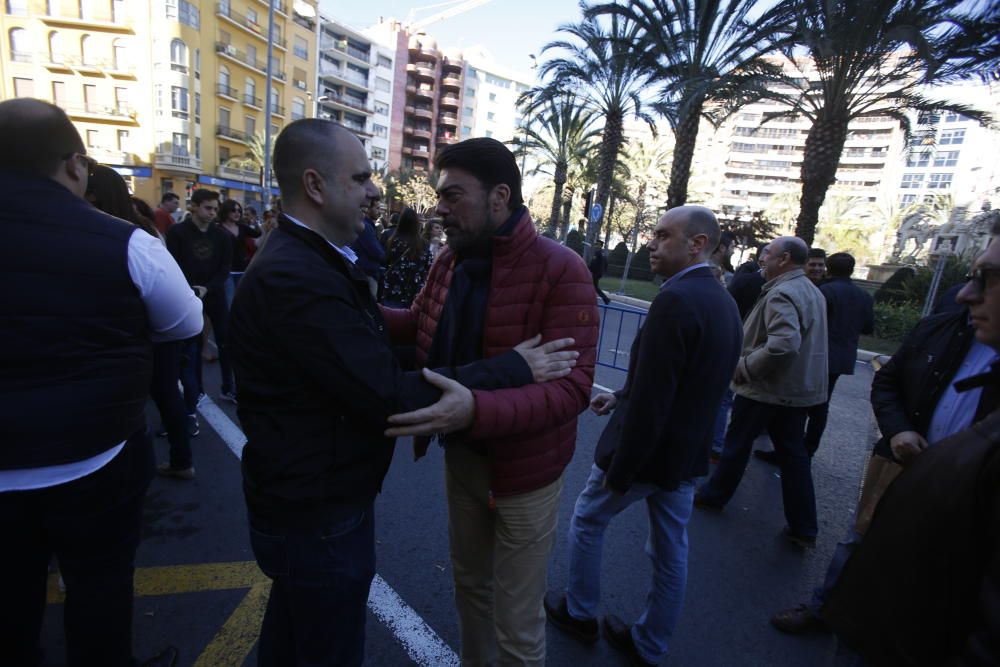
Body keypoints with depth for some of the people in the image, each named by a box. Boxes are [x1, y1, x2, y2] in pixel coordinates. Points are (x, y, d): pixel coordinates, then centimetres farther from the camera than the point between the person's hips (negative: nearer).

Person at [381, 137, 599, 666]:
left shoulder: (560, 271, -23)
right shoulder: (449, 260, -1)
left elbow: (573, 384, -29)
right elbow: (416, 324, 11)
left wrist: (475, 410, -44)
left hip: (523, 470, -6)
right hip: (460, 456, 7)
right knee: (469, 582, 29)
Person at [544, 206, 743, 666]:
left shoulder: (675, 300, -25)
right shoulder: (724, 302, 5)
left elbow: (649, 402, -27)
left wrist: (618, 471, -18)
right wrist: (621, 396, 13)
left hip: (645, 450, -8)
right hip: (688, 454, 8)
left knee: (587, 522, 17)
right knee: (671, 552, 20)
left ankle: (579, 612, 38)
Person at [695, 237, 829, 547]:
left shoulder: (782, 294, -20)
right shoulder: (811, 291, 13)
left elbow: (783, 344, -34)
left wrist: (745, 367, -23)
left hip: (765, 388, -9)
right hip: (797, 388, 9)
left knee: (737, 443, 9)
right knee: (793, 454, 13)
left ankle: (713, 495, 28)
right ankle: (803, 528, 20)